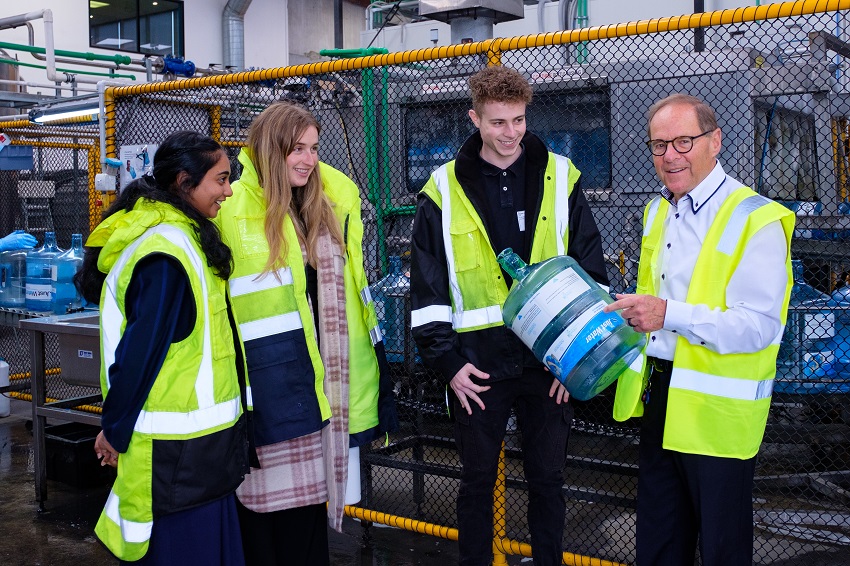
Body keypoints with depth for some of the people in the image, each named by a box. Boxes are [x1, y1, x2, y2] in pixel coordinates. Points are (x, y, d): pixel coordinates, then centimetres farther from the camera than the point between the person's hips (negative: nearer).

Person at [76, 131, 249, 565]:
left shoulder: (179, 237, 11)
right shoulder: (168, 254, -21)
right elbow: (140, 351, -20)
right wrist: (115, 431, -9)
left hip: (197, 440, 9)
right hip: (178, 449, -9)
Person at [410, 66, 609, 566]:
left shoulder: (560, 180, 2)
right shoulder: (444, 191, 0)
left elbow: (593, 272, 4)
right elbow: (428, 287, 2)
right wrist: (447, 361, -4)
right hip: (478, 365, 0)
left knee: (548, 478, 13)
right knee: (477, 480, 13)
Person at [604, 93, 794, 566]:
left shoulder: (755, 219, -14)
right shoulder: (658, 210, 12)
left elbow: (758, 326, -23)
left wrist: (669, 314, -31)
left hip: (717, 413, -7)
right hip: (658, 398, 8)